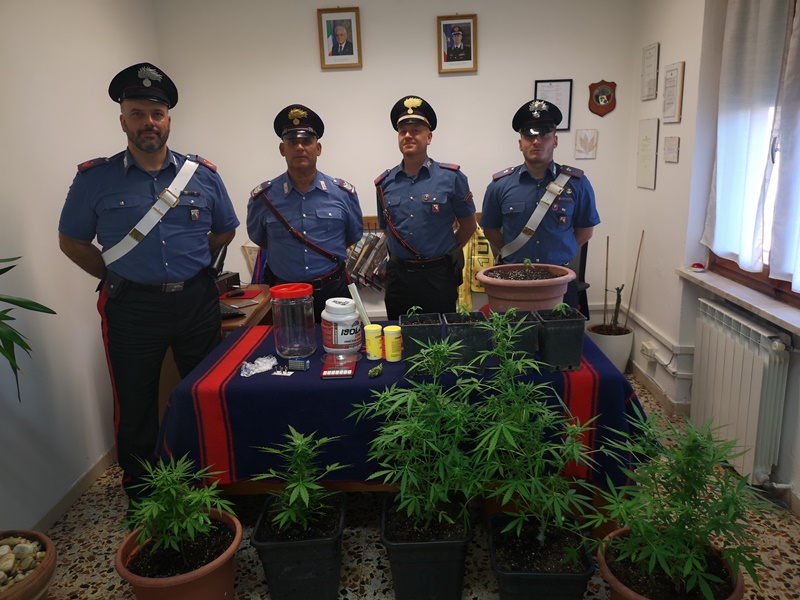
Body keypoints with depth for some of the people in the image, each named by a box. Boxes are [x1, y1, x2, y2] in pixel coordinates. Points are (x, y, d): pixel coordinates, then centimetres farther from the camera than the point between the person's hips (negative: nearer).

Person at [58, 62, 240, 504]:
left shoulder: (202, 175, 2)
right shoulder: (94, 179, -2)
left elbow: (225, 232, 13)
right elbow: (71, 241, 7)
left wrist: (187, 266, 7)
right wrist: (116, 277, 0)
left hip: (197, 302, 2)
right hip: (131, 309, -1)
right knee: (135, 408, 11)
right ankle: (141, 496, 30)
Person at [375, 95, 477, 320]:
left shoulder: (451, 177, -5)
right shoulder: (385, 183, 4)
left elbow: (468, 225, 4)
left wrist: (444, 253, 7)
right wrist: (401, 259, 14)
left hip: (438, 276, -3)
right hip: (398, 277, 3)